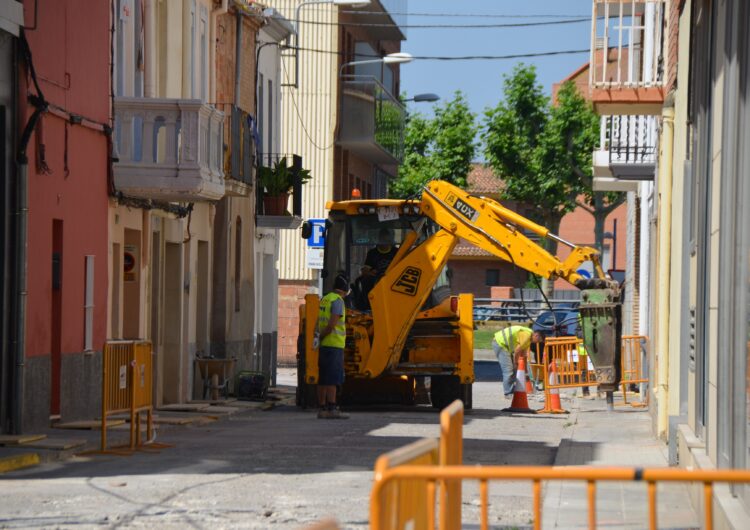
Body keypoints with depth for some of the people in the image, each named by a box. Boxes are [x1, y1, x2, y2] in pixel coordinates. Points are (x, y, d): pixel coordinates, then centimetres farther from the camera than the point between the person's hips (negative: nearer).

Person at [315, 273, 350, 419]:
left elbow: (319, 322, 17)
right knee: (333, 379, -9)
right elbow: (332, 324, -18)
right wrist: (321, 338, -8)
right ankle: (332, 409, -12)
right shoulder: (337, 301, -12)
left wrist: (319, 337, 7)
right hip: (335, 344, -8)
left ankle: (322, 409, 9)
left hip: (324, 346, 8)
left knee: (323, 378, 8)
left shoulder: (324, 299, 15)